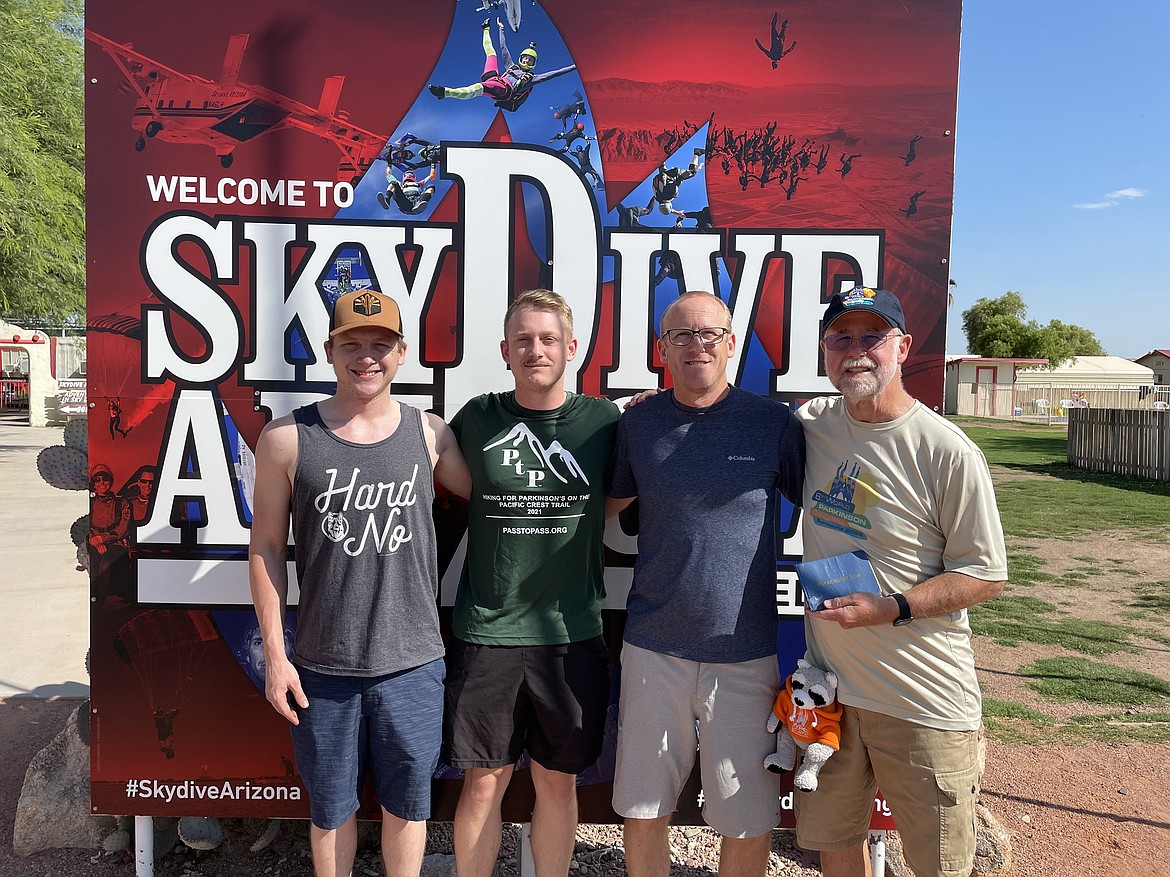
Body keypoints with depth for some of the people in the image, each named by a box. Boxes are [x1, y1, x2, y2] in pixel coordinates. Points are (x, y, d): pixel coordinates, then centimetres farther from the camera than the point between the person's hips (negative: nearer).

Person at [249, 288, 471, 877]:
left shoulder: (430, 434, 0)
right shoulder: (286, 439, -3)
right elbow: (266, 547, 1)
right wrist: (275, 656, 0)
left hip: (412, 659, 1)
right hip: (322, 665, 0)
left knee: (406, 802, 16)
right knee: (331, 806, 17)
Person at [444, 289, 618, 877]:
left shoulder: (603, 421, -1)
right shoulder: (476, 419, -1)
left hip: (571, 634, 0)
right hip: (486, 631, 0)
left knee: (558, 781, 14)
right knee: (484, 781, 11)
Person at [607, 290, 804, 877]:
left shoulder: (772, 422, -3)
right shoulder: (638, 423, 2)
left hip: (746, 653, -1)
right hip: (653, 647, 2)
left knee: (748, 820, 10)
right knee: (643, 807, 15)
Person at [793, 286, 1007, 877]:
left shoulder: (948, 452, -15)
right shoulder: (812, 425, 1)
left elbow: (986, 575, -10)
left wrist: (891, 607, -23)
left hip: (923, 702, -4)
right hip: (829, 684, 5)